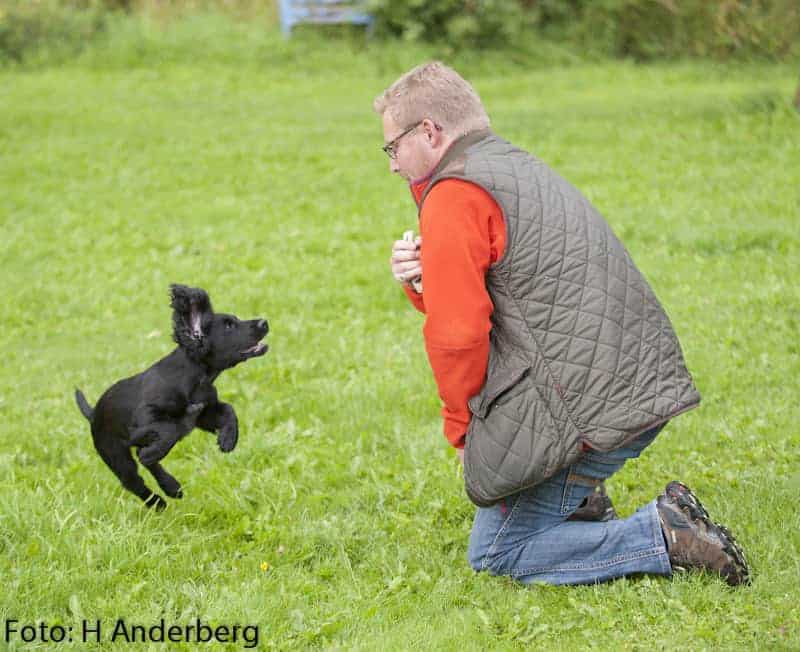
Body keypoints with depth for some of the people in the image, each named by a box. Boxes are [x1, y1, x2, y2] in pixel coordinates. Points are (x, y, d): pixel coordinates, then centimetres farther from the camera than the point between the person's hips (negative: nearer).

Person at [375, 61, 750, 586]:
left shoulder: (454, 196, -9)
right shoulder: (523, 168, 21)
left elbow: (457, 332, -15)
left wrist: (461, 428, 0)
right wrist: (422, 281, 6)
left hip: (586, 411, -10)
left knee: (496, 555, 2)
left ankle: (663, 539, -9)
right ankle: (582, 506, 27)